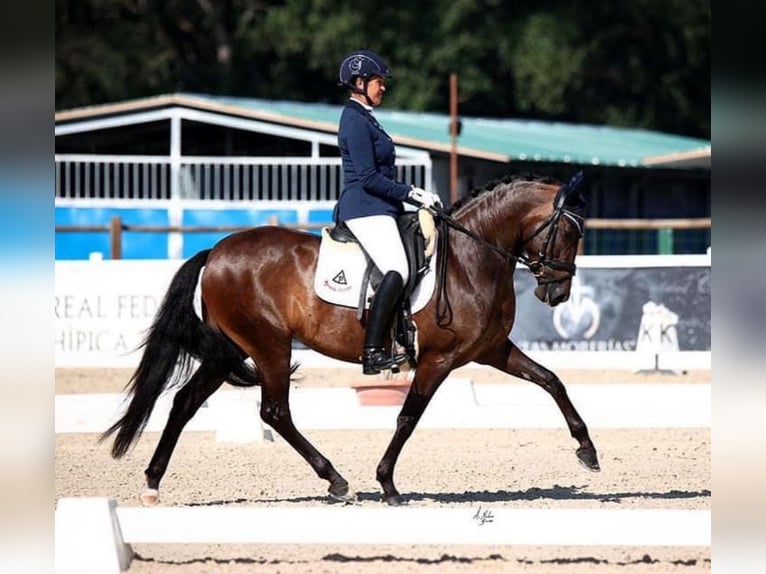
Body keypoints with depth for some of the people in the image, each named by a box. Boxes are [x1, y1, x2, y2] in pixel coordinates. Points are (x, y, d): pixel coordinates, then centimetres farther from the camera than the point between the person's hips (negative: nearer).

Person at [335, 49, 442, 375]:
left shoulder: (363, 118, 20)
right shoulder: (356, 121, -12)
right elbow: (369, 178, -18)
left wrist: (412, 194, 17)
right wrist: (413, 194, -15)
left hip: (377, 209, 11)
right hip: (366, 209, -11)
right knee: (397, 271, -26)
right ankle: (372, 353, -32)